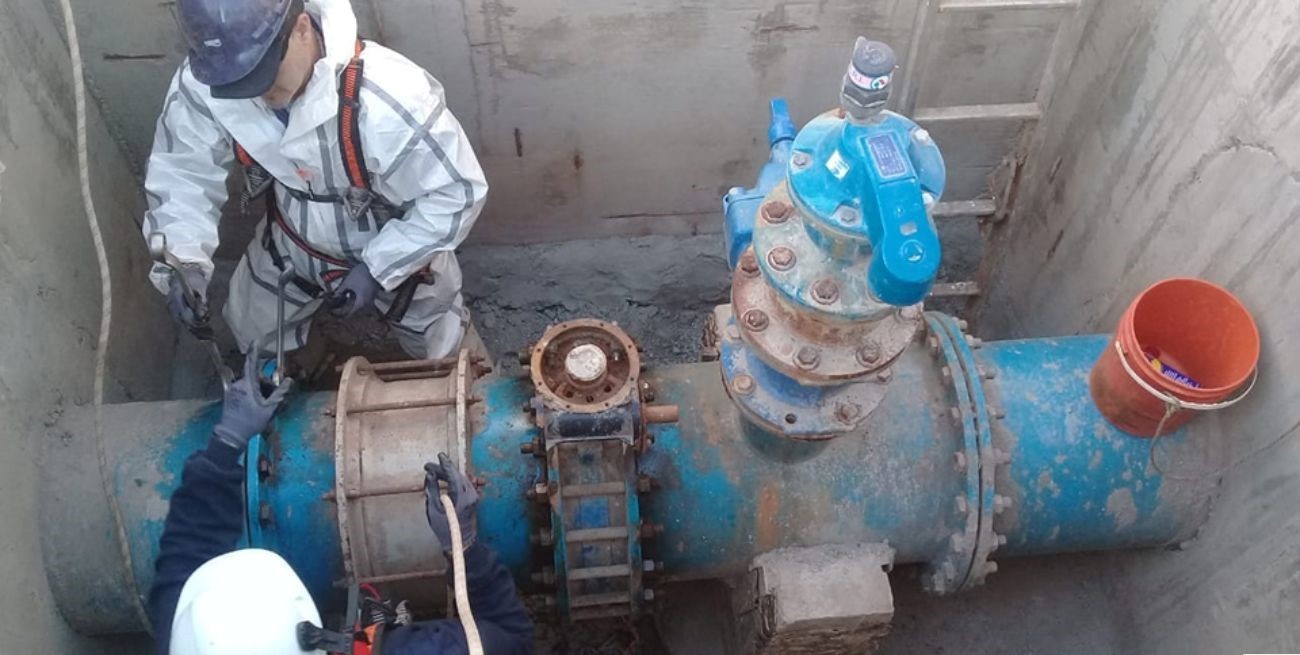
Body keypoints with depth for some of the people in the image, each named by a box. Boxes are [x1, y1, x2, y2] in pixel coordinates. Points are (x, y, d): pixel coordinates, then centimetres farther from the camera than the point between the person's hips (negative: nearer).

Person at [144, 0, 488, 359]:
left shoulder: (387, 98, -44)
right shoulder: (201, 82, -28)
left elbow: (457, 192, -32)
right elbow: (182, 173, -14)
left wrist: (377, 269, -30)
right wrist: (182, 262, -31)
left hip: (398, 251, -3)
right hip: (292, 244, 4)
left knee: (439, 353, 21)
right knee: (254, 336, 24)